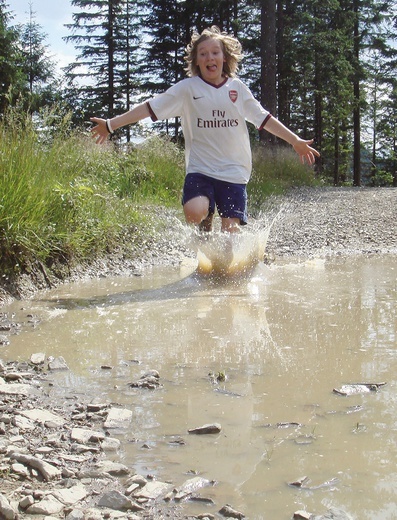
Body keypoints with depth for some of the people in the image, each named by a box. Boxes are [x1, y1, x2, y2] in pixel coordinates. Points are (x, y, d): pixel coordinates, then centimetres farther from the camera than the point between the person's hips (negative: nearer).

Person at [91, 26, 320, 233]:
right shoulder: (187, 88, 3)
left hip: (234, 172, 2)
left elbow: (264, 118, 15)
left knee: (231, 230, -8)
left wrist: (296, 141, 13)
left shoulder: (237, 88, 9)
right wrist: (111, 124, -7)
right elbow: (150, 108, -1)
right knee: (195, 213, -26)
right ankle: (205, 229, 10)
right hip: (200, 169, -2)